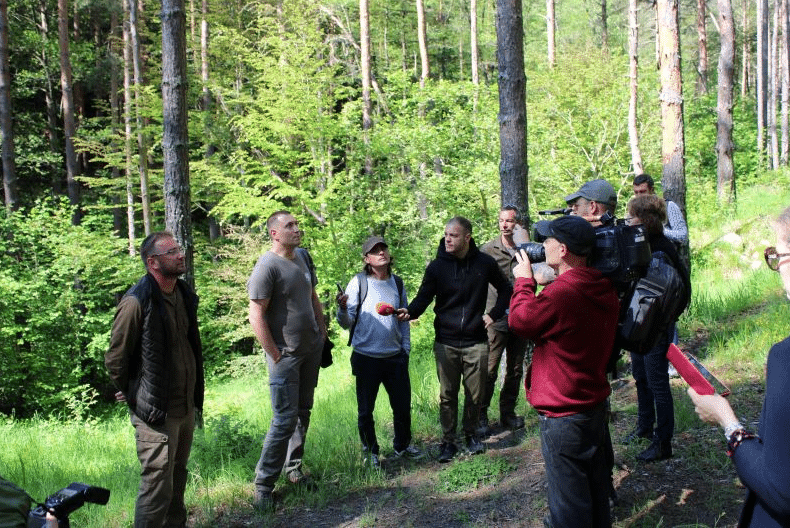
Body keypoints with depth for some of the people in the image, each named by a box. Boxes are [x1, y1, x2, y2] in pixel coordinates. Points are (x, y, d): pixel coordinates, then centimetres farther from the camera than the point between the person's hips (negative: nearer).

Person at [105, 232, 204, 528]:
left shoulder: (183, 294, 7)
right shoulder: (137, 302, -18)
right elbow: (115, 358, -12)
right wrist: (131, 396, 0)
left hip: (187, 405, 8)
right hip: (156, 411, -7)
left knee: (178, 476, 19)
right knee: (158, 485, -3)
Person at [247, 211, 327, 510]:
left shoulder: (303, 256, 8)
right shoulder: (267, 266, -17)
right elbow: (256, 316, -19)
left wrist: (322, 331, 13)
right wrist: (275, 356, -17)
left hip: (311, 349, 7)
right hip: (286, 355, -7)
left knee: (303, 412, 15)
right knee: (285, 419, -6)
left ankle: (293, 469, 29)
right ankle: (263, 484, 6)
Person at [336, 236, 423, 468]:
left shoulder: (397, 283, 8)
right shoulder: (359, 283, -7)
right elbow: (347, 323, -8)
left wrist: (406, 349, 14)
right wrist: (343, 308, -28)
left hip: (396, 357, 4)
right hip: (367, 358, -4)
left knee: (403, 405, 13)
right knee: (365, 410, 8)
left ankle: (402, 446, 35)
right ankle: (370, 452, 27)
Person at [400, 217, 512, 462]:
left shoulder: (485, 263, 0)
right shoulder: (437, 266, -3)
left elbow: (505, 290, 14)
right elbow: (423, 298, -7)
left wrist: (494, 314, 3)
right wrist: (409, 311, -27)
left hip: (476, 343, 1)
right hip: (446, 343, 0)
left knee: (475, 394, 9)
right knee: (447, 395, 4)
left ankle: (471, 433, 30)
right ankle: (448, 440, 17)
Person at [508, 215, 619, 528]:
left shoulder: (562, 293, -27)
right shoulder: (603, 288, 1)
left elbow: (519, 320, -12)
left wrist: (524, 280, 1)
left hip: (563, 414, -9)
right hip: (596, 404, 9)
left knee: (568, 498, 4)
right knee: (594, 485, 23)